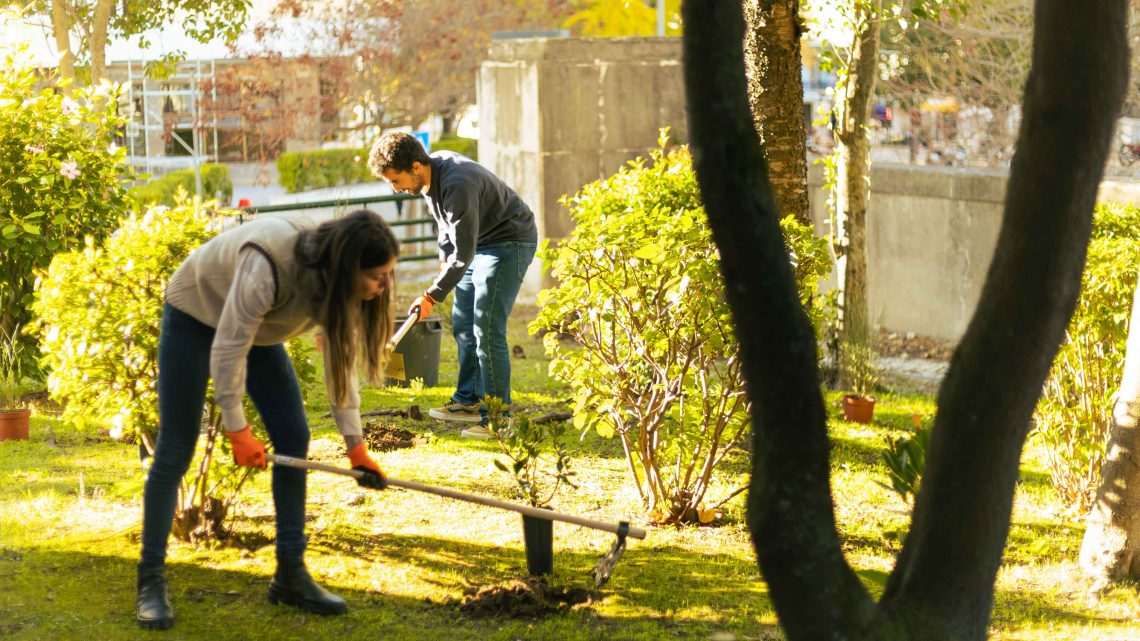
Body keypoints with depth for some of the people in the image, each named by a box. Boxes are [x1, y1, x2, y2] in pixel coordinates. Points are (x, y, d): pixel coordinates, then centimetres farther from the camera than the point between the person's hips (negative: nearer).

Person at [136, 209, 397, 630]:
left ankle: (291, 575, 6)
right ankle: (151, 583, -1)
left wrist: (355, 444, -14)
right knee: (175, 450, -7)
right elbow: (228, 349, -34)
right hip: (197, 315, -7)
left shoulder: (337, 280, -19)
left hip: (257, 328, 7)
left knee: (294, 439, -1)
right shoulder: (267, 266, -42)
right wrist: (237, 430, -28)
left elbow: (341, 361, -11)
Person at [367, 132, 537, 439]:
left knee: (487, 328, -14)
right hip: (478, 243, 10)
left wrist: (433, 295, -25)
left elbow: (463, 253, -30)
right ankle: (469, 401, 23)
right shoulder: (432, 169, -3)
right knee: (462, 325, 12)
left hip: (509, 243, -10)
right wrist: (445, 258, 13)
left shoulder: (457, 186, -33)